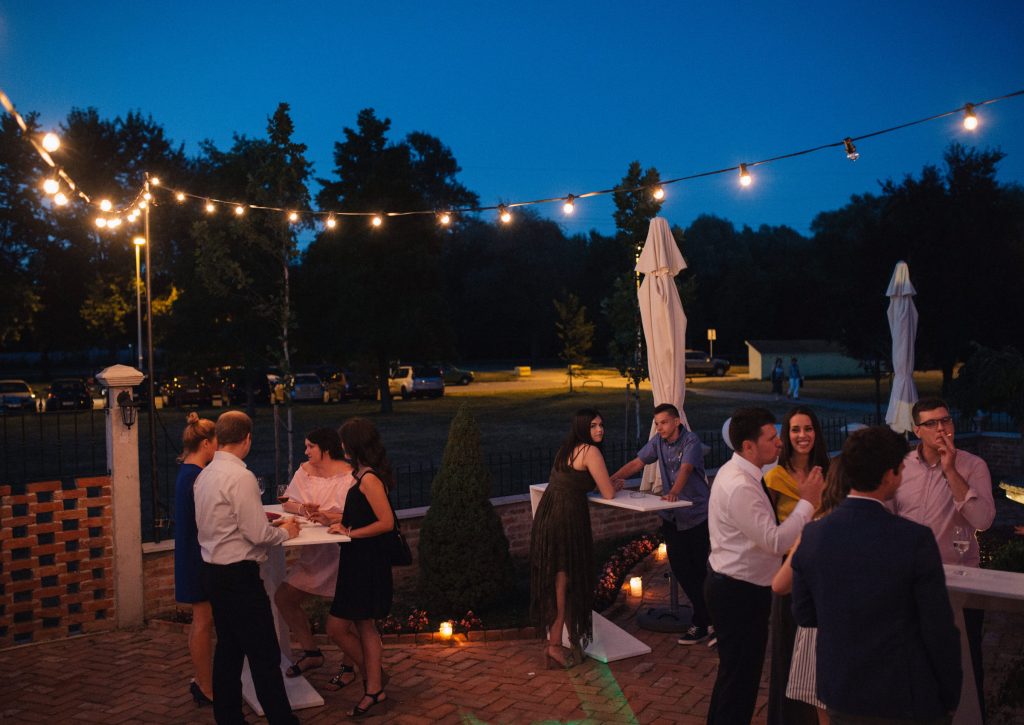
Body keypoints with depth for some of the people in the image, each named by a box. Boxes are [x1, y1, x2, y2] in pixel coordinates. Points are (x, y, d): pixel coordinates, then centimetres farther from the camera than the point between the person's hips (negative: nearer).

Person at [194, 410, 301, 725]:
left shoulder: (205, 475, 8)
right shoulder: (240, 477, -19)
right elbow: (258, 534, -20)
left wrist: (271, 524, 16)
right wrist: (285, 531, -1)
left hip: (214, 570, 9)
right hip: (239, 575, -9)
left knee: (228, 648, 16)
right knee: (265, 653, -2)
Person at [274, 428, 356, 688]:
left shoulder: (349, 476, -16)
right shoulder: (305, 471, 6)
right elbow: (287, 503, 9)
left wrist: (330, 517, -33)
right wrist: (302, 508, -11)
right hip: (314, 552, 8)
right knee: (283, 598, 9)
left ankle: (348, 666, 25)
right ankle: (312, 653, 25)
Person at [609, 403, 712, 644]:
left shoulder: (691, 441, -14)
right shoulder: (658, 442, 5)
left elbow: (685, 468, -30)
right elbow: (637, 463, 6)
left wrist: (674, 492, -47)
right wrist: (612, 479, -8)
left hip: (696, 514, -6)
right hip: (671, 516, 6)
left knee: (698, 570, -2)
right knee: (680, 568, 4)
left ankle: (702, 623, 9)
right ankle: (707, 618, 16)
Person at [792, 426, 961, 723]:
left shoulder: (812, 535, -8)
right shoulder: (915, 539, -21)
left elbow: (804, 615, 1)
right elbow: (939, 630, -15)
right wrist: (950, 698, -1)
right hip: (905, 699, -3)